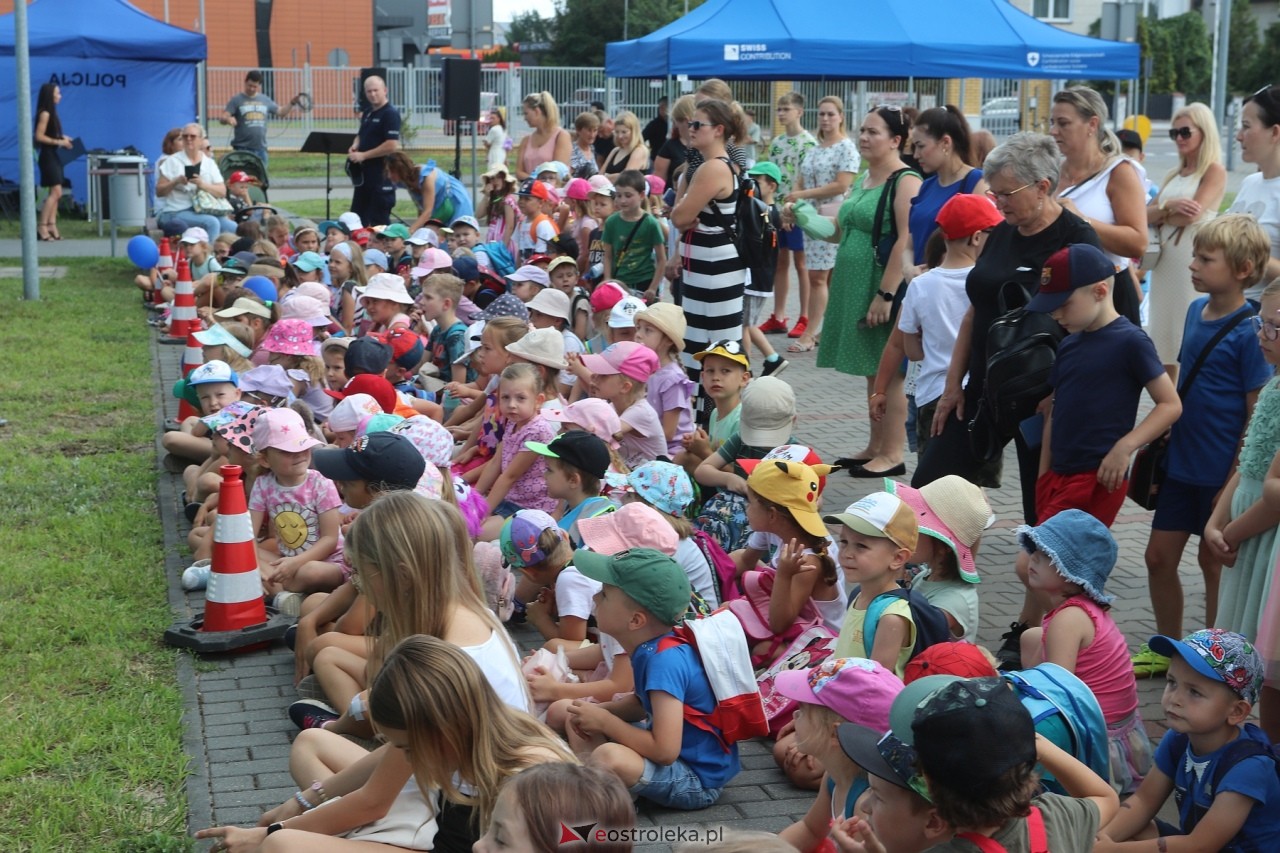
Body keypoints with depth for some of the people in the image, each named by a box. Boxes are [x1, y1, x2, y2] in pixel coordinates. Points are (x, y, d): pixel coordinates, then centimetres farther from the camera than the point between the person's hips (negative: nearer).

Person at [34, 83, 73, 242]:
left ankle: (52, 226, 7)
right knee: (56, 192, -12)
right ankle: (42, 227, -9)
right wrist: (59, 142, -20)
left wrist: (63, 138, 6)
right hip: (48, 155, -9)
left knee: (55, 193, 7)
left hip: (54, 155, 9)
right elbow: (39, 136, -19)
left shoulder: (51, 112, 14)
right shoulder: (45, 113, -13)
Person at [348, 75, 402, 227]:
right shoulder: (367, 113, 14)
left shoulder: (390, 113, -12)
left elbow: (392, 146, -21)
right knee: (357, 217, 11)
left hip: (382, 173, -9)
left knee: (379, 220, -2)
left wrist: (363, 155, -16)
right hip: (364, 172, 9)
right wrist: (355, 146, 4)